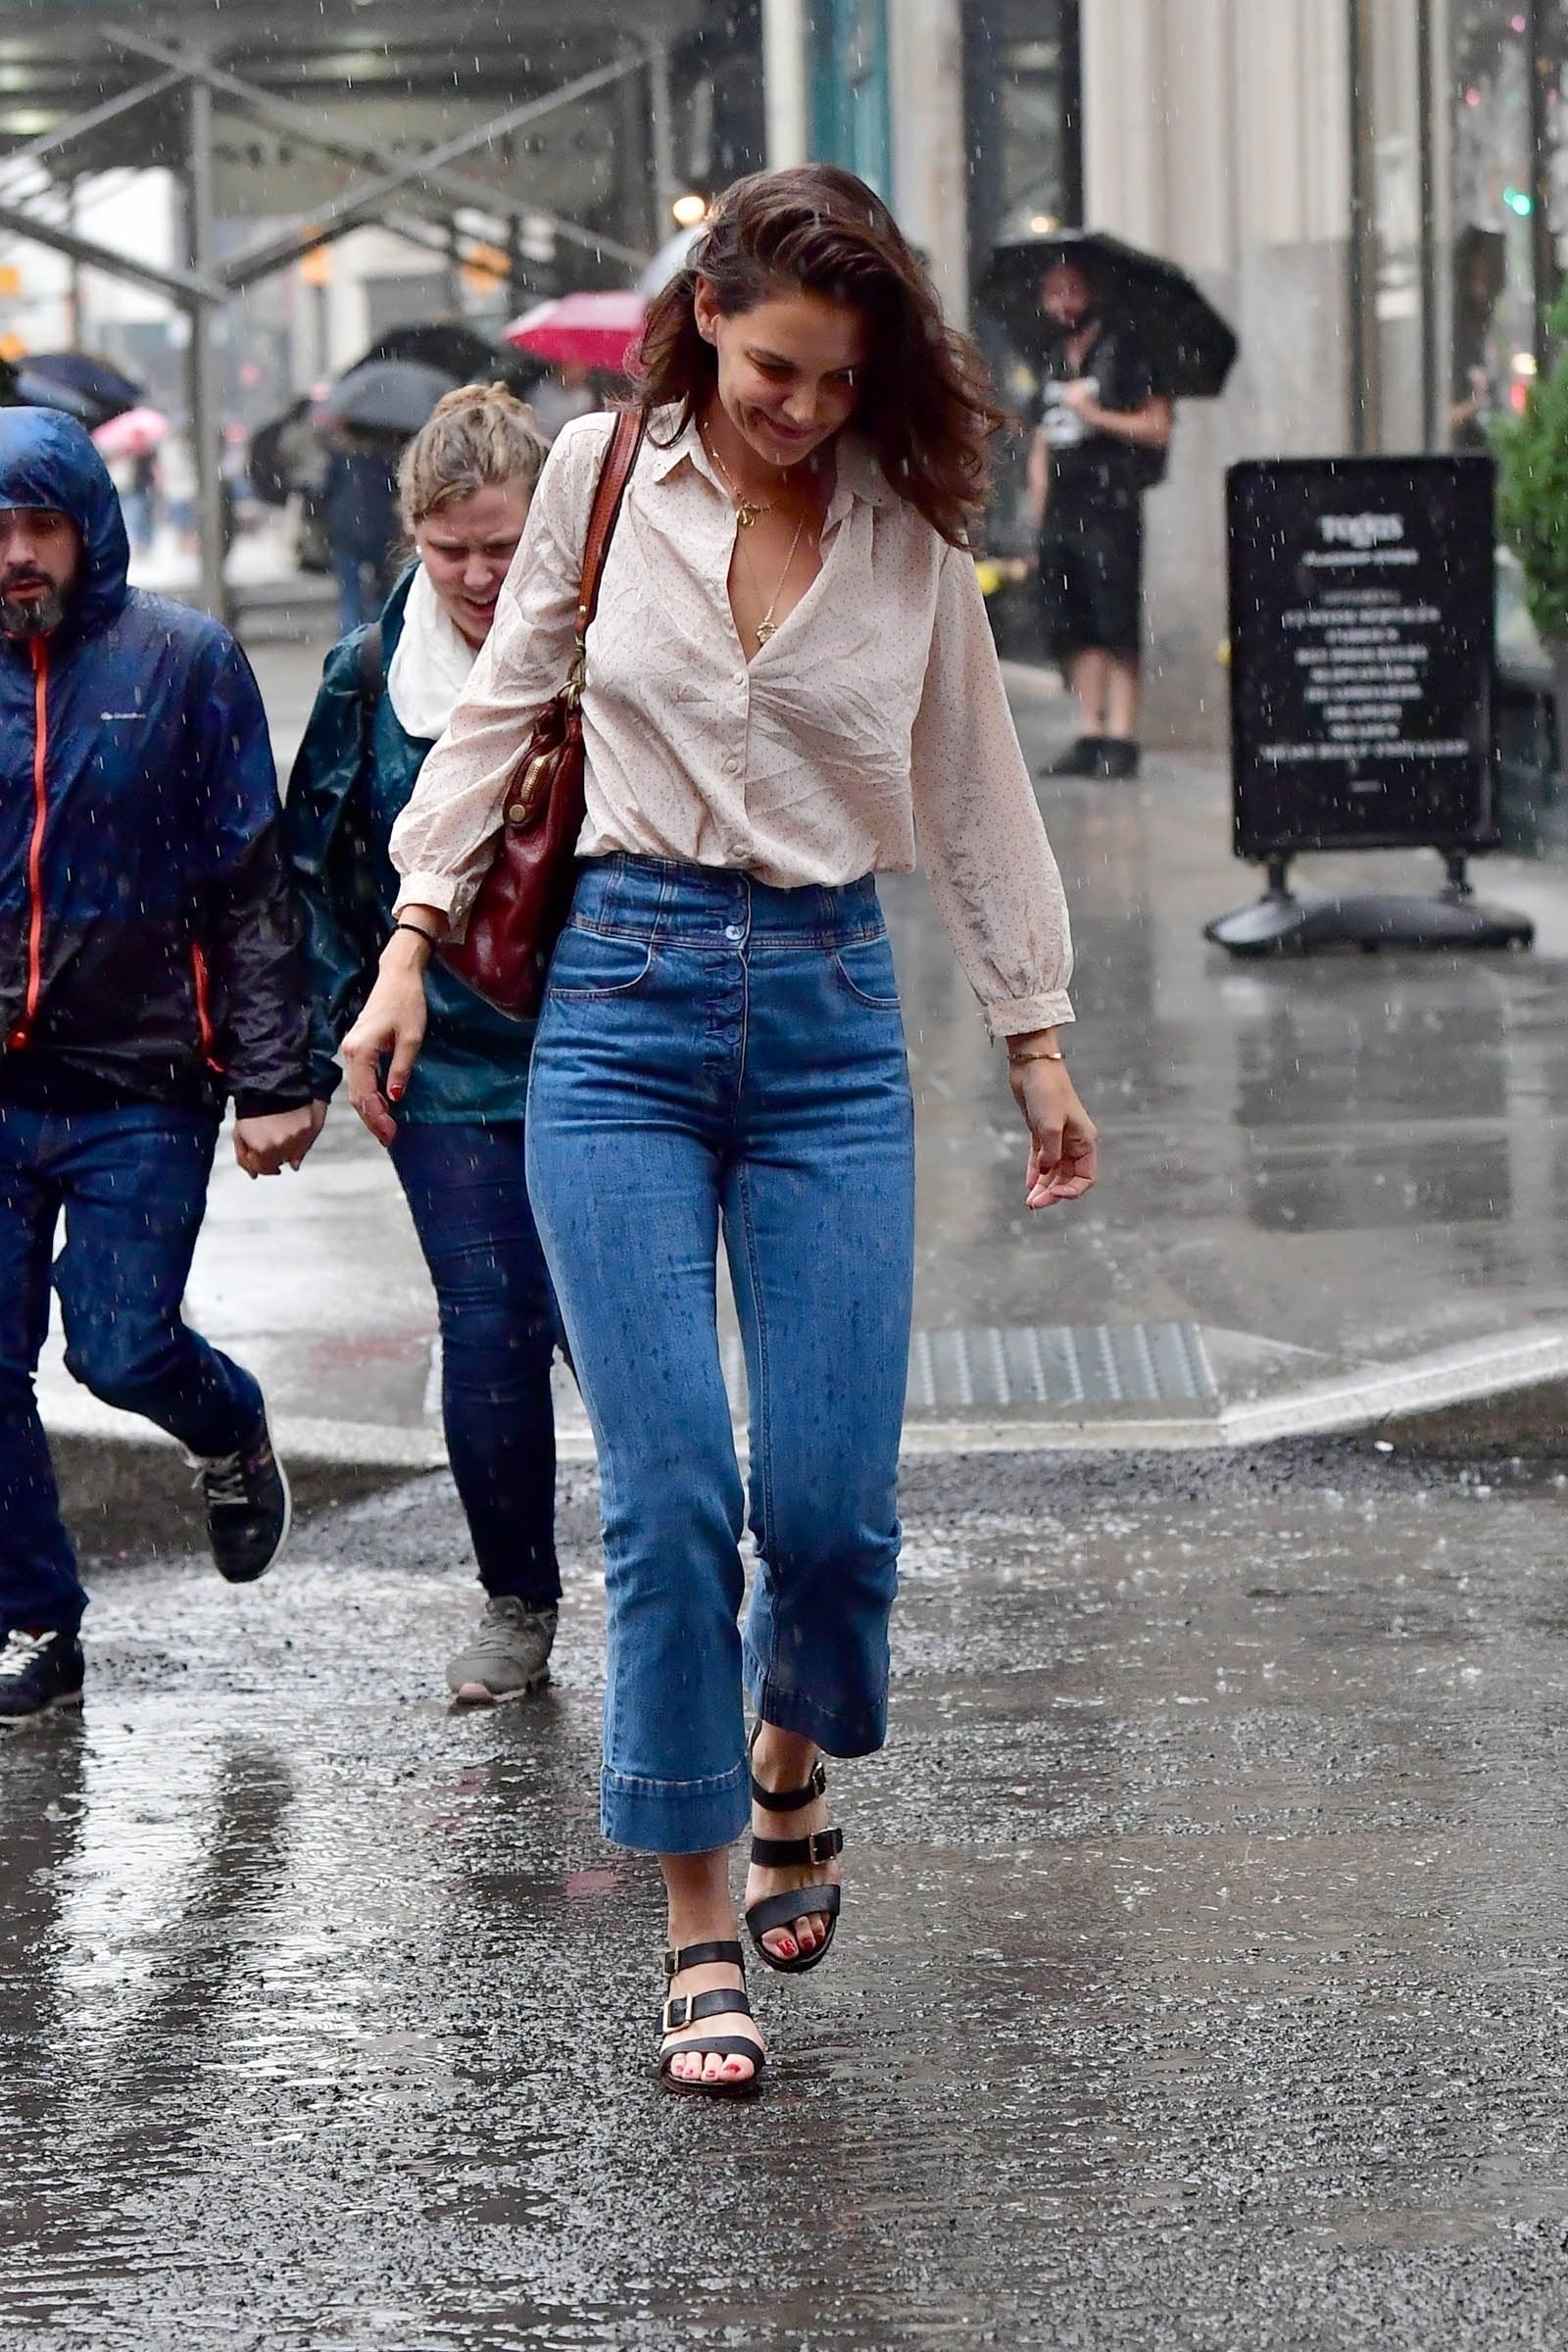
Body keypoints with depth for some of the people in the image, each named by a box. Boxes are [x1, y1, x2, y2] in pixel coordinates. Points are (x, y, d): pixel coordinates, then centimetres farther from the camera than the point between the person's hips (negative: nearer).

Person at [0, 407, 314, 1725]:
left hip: (142, 1086, -3)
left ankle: (233, 1436, 30)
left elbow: (252, 884, -2)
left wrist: (273, 1082, -6)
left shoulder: (184, 662, -2)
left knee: (120, 1349, -5)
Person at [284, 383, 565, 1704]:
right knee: (489, 1334, 0)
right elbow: (320, 881, 9)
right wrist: (310, 1063, 6)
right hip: (446, 1062, 2)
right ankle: (517, 1606, 16)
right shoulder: (371, 680, 2)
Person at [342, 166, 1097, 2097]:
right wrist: (410, 949, 6)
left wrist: (1037, 1043, 17)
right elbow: (497, 713, 12)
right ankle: (698, 1932, 2)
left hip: (831, 1018, 1)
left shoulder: (909, 532, 5)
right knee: (670, 1490, -9)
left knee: (832, 1501, -6)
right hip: (622, 1008, -1)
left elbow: (973, 792, 15)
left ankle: (787, 1770, 27)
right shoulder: (604, 478, 3)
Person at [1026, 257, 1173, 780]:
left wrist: (1096, 415, -12)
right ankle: (1090, 735, 10)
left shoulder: (1124, 352, -4)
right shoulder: (1053, 361, 19)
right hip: (1061, 505, 7)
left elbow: (1157, 428, -9)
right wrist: (1038, 495, 16)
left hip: (1109, 504, -7)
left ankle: (1121, 738, -10)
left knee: (1116, 624, -9)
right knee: (1072, 628, 6)